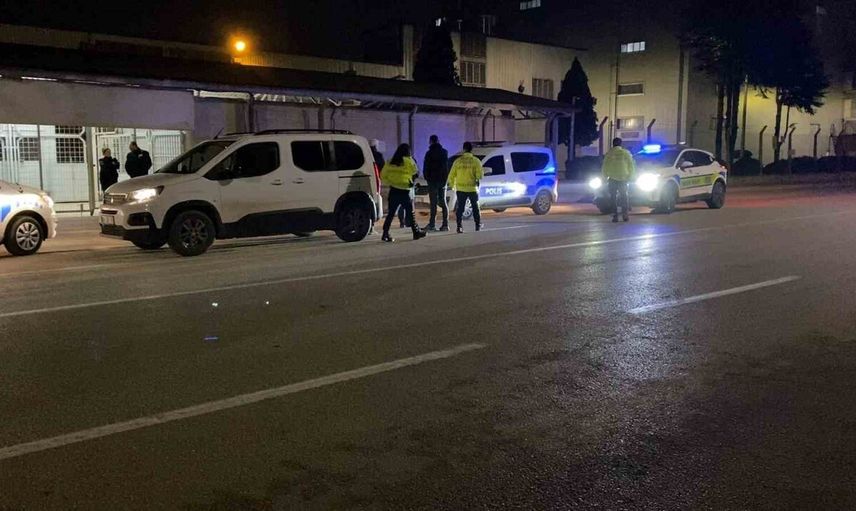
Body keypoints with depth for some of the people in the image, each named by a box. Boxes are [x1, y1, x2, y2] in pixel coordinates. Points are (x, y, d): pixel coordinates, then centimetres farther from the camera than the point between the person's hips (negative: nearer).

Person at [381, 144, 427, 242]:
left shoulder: (390, 162, 9)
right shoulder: (408, 161, -5)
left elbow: (383, 176, 11)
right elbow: (415, 172, -2)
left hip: (393, 190, 5)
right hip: (404, 191, -5)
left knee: (391, 213, 7)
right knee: (410, 212, 5)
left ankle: (385, 234, 3)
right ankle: (416, 232, 13)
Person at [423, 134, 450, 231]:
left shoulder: (429, 153, -7)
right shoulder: (444, 152, 8)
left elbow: (425, 169, -6)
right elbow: (447, 167, 9)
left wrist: (427, 178, 8)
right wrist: (445, 179, 14)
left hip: (433, 181, -4)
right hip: (443, 181, 5)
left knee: (433, 203, -5)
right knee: (443, 202, 7)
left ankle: (432, 224, -7)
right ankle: (445, 224, 1)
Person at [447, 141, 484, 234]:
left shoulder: (458, 161, -1)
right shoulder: (475, 161, -6)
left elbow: (451, 175, 0)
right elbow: (480, 175, -12)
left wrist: (451, 185, 14)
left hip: (460, 189, 1)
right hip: (472, 188, -1)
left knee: (460, 208, 5)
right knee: (475, 207, 14)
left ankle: (459, 227, -4)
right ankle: (478, 226, 19)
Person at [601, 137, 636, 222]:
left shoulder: (609, 153, 0)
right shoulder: (626, 153, 2)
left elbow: (604, 167, 2)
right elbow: (631, 166, 4)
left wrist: (605, 177, 13)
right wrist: (630, 177, 12)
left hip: (612, 179, -1)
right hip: (623, 179, 1)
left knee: (613, 198, 6)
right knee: (624, 197, 12)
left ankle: (615, 216, -1)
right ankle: (625, 215, 5)